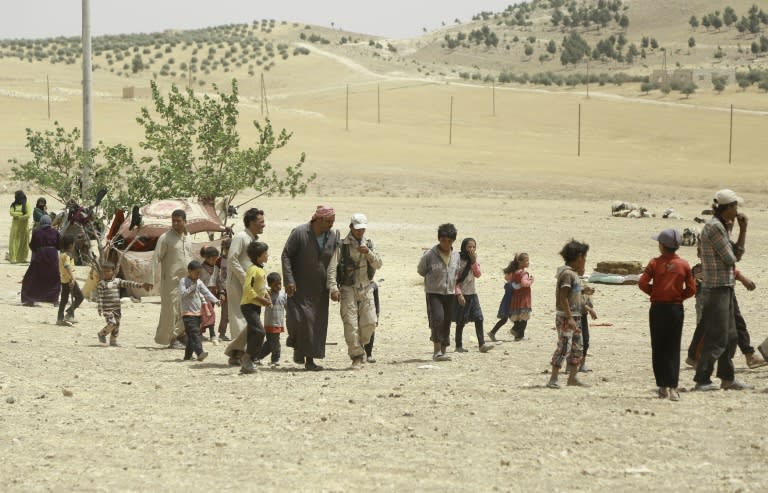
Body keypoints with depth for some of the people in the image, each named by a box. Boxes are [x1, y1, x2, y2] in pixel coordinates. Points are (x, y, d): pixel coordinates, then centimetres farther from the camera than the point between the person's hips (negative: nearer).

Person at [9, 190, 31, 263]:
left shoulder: (26, 204, 0)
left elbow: (28, 215, -10)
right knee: (14, 241, -7)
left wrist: (18, 215, -14)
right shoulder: (13, 204, 8)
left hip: (24, 225, -1)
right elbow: (12, 213, -6)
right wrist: (21, 214, -15)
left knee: (23, 241, 2)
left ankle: (22, 257, 9)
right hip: (15, 225, 1)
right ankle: (13, 258, -10)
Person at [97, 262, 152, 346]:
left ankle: (113, 341, 21)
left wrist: (141, 285, -8)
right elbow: (100, 298, -8)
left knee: (117, 324, 9)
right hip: (107, 309, -6)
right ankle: (101, 334, 7)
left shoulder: (117, 281, 8)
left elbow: (128, 284, 1)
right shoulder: (101, 284, -5)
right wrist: (100, 310, -14)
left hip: (116, 308, 6)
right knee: (112, 323, -16)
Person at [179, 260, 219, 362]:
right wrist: (193, 287, -19)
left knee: (192, 335, 11)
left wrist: (214, 300, -5)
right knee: (194, 332, -19)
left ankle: (188, 356, 18)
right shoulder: (183, 281, -7)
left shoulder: (199, 282, 11)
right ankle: (199, 352, -29)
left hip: (198, 312, 7)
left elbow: (206, 292, 8)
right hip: (188, 312, -7)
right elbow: (183, 294, -18)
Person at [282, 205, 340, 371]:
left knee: (318, 324, 1)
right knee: (300, 318, -15)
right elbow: (285, 256, -9)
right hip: (300, 287, -4)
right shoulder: (299, 233, -11)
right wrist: (289, 280, -17)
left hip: (320, 289, 4)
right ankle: (298, 347, 13)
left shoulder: (333, 237, 2)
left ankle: (310, 359, 8)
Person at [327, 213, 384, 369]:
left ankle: (360, 344, 23)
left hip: (366, 289, 4)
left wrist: (368, 253, -16)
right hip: (348, 290, -4)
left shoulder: (369, 244, 10)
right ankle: (356, 357, -2)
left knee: (369, 322, -5)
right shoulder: (342, 246, -5)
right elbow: (332, 268, -11)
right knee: (351, 324, -9)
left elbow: (378, 264, 3)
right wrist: (333, 288, -23)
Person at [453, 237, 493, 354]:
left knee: (479, 319, -6)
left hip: (472, 293, 5)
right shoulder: (458, 260, -9)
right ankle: (458, 346, 12)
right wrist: (459, 294, -18)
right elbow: (455, 279, -11)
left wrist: (474, 261, -10)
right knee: (461, 322, 2)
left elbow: (478, 274, 0)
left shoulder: (474, 260, 10)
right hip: (462, 294, -5)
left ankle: (482, 344, -9)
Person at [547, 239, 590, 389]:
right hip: (565, 316, -10)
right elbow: (563, 298, -21)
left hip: (575, 316, 10)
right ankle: (553, 379, -10)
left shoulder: (574, 273, 15)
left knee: (576, 348, 12)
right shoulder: (567, 273, -15)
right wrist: (569, 318, -25)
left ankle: (572, 378, 18)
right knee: (564, 347, -11)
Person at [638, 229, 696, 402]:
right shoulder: (684, 265, -2)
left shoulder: (655, 263, -6)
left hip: (658, 308, -1)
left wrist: (654, 292, 8)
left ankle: (663, 387, 9)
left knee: (658, 349, 9)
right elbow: (691, 289, -1)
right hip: (676, 309, 1)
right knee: (673, 349, 2)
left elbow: (643, 283, -10)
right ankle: (673, 387, -9)